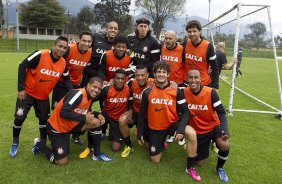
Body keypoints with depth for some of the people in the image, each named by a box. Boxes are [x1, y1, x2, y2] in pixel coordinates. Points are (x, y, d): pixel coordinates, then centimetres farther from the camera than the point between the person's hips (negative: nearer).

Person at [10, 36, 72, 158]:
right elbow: (22, 66, -19)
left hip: (43, 96, 4)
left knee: (44, 119, 12)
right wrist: (20, 88, -19)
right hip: (27, 92, -4)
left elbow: (66, 79, 5)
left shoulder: (63, 63, -11)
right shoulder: (40, 55, -26)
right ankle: (15, 143, 23)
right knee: (19, 118, -3)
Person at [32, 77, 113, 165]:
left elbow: (85, 112, 14)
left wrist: (97, 114, -5)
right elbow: (63, 113, -35)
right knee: (62, 162, -5)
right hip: (57, 127, -8)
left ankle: (97, 154, 8)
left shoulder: (89, 96, 0)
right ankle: (39, 144, 19)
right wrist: (84, 118, -27)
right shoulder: (78, 94, -28)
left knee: (96, 122, -5)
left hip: (71, 125, 8)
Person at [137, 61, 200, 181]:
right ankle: (160, 143, 39)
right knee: (155, 160, 6)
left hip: (172, 123, -1)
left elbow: (185, 112, -10)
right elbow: (142, 113, 0)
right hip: (155, 128, 1)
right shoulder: (147, 92, -9)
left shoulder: (176, 91, -12)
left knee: (192, 134, -30)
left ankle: (190, 167, -10)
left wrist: (181, 129, -25)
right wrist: (140, 133, 2)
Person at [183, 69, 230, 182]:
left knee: (225, 145, -33)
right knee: (199, 163, 9)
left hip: (213, 127, -1)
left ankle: (219, 168, 1)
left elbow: (221, 112, -16)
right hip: (197, 131, 2)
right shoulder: (184, 93, -15)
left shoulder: (211, 92, -19)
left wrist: (225, 130, -32)